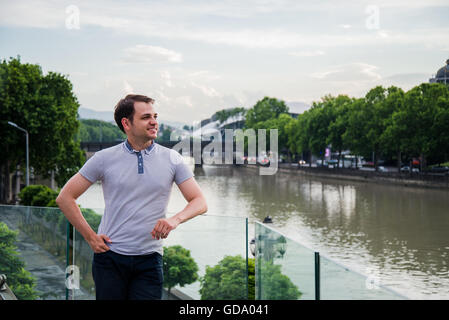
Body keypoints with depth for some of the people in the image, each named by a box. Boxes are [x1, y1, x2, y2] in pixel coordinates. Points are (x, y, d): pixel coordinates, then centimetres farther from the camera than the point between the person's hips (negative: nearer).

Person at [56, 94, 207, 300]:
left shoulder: (172, 159, 5)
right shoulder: (104, 159, 1)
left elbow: (199, 202, 4)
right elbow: (65, 198, 6)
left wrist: (175, 219, -16)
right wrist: (90, 237, 0)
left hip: (149, 260, 1)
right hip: (110, 258, -1)